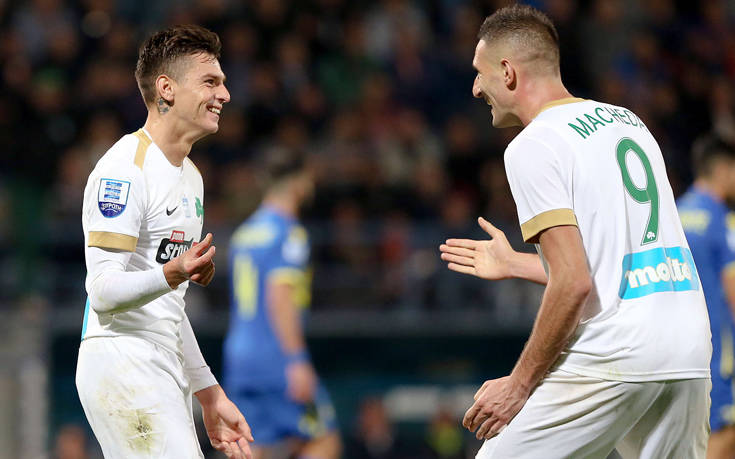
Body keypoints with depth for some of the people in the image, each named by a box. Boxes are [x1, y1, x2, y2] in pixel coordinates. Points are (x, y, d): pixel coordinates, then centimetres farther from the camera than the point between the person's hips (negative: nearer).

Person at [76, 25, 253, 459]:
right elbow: (103, 292, -18)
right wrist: (171, 275, -35)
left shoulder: (190, 177, 19)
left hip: (167, 374, 9)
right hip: (122, 367, -9)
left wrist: (211, 395, 22)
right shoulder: (126, 169, -11)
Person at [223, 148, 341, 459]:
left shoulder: (244, 232, 17)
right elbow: (279, 296, -20)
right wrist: (297, 361, -23)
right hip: (276, 361, -8)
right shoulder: (289, 233, -9)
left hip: (240, 362, 8)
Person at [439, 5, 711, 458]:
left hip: (612, 357, -8)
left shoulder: (533, 146, -6)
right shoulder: (628, 121, 18)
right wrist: (515, 264, 34)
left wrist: (519, 384, -9)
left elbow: (574, 284, -16)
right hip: (689, 350, 8)